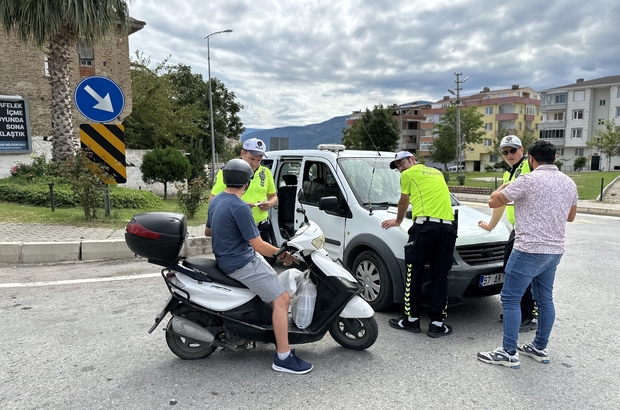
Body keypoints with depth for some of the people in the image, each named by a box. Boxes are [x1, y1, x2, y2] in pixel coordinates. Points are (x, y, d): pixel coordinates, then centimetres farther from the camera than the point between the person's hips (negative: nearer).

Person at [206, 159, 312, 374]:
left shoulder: (216, 201, 6)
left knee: (275, 282, 27)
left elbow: (207, 231, 22)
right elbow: (259, 246, -21)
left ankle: (278, 327, 34)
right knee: (281, 298, -14)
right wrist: (284, 254, -7)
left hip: (228, 259, 10)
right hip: (241, 263, -10)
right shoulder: (240, 207, -23)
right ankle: (283, 358, -12)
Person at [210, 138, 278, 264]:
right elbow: (213, 199, -7)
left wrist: (270, 204, -5)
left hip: (262, 227, 5)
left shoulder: (266, 172, 9)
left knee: (269, 259, 9)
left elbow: (273, 196, 20)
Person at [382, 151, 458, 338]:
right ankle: (437, 323, 9)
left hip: (425, 226, -5)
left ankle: (411, 319, 11)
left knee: (414, 274, 4)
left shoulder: (409, 174, 12)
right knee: (440, 276, 8)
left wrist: (398, 221, 40)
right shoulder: (437, 172, 29)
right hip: (448, 228, 6)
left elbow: (403, 204, 23)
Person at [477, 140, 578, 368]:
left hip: (529, 250, -8)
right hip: (554, 250, 8)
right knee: (545, 299, 16)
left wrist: (504, 187, 11)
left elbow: (493, 202, -8)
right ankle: (540, 348, 26)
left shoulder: (529, 180, -14)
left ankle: (509, 352, 1)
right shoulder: (569, 183, 9)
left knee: (511, 299, -2)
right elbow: (571, 216, 22)